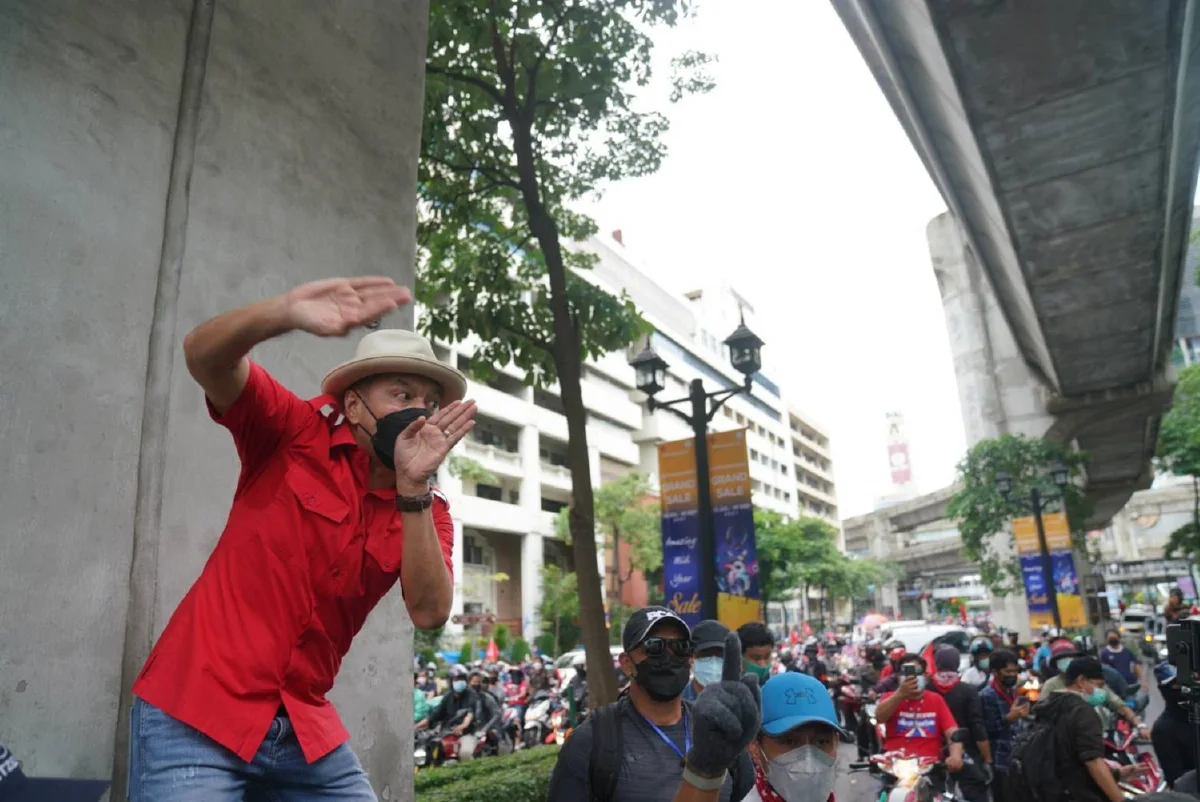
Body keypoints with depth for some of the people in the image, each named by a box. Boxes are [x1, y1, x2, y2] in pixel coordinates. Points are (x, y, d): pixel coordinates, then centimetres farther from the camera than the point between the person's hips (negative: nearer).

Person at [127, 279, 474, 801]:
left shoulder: (428, 510, 1)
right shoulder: (295, 434, -6)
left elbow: (429, 613, -13)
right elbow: (203, 355, -19)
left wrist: (413, 487, -22)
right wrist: (288, 313, -39)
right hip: (195, 710, -3)